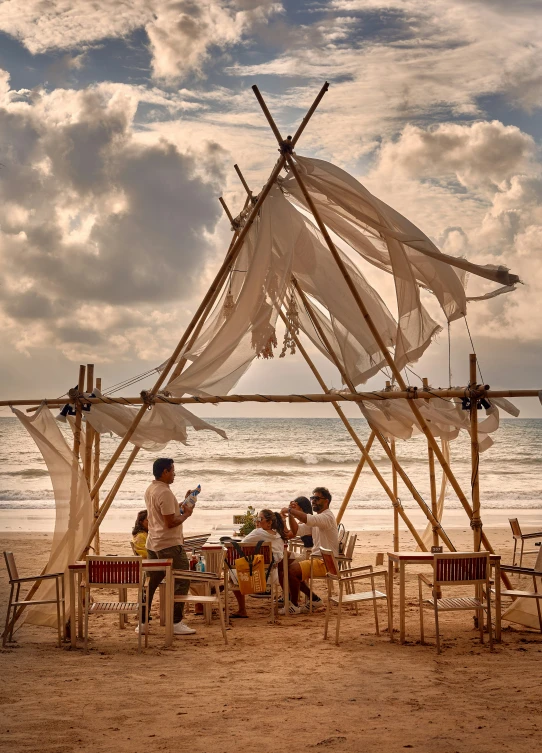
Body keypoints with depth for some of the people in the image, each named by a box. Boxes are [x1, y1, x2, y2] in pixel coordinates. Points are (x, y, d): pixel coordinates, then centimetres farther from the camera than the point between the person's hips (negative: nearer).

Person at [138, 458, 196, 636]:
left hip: (153, 544, 10)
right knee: (182, 582, -2)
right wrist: (186, 514, -7)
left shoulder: (150, 490, 12)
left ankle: (143, 622, 14)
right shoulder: (165, 493, -19)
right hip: (169, 545, -10)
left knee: (151, 582, 12)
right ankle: (176, 623, -1)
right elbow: (170, 522, -22)